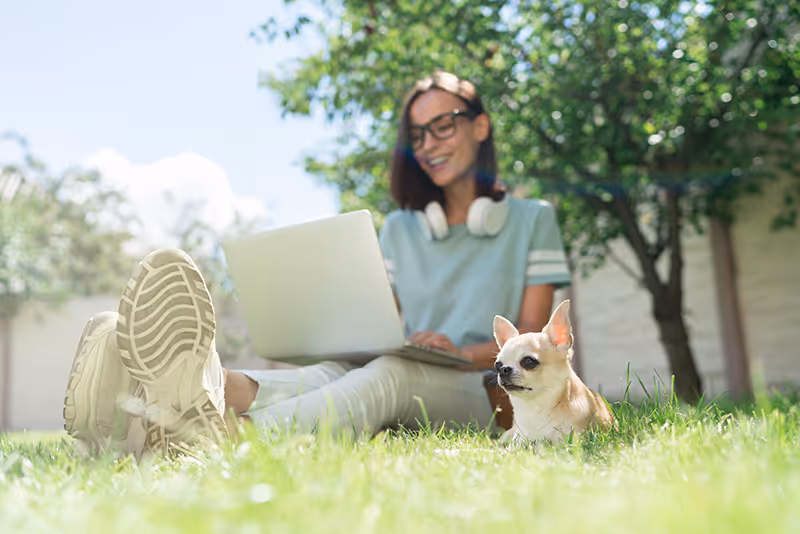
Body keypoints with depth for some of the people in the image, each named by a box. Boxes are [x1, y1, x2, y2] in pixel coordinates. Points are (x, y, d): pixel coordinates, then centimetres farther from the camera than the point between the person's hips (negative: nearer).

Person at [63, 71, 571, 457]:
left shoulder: (531, 219, 13)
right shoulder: (400, 228, 24)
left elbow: (533, 337, 5)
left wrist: (464, 353, -14)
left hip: (480, 391, -3)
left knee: (390, 372, -38)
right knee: (326, 373, -33)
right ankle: (213, 387, -66)